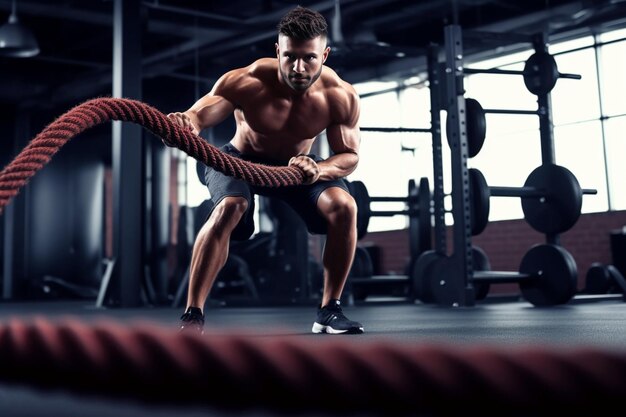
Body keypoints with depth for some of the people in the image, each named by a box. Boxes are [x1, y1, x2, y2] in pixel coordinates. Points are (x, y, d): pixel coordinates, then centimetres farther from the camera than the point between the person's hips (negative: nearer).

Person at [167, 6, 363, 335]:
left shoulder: (340, 97, -24)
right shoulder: (246, 82, -33)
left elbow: (349, 156, -16)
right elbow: (198, 115, -43)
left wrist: (318, 169, -38)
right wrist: (183, 124, -69)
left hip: (298, 165, 3)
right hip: (240, 159, -2)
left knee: (344, 206, -22)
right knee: (229, 208, -33)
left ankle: (329, 311, -6)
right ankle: (192, 315, -24)